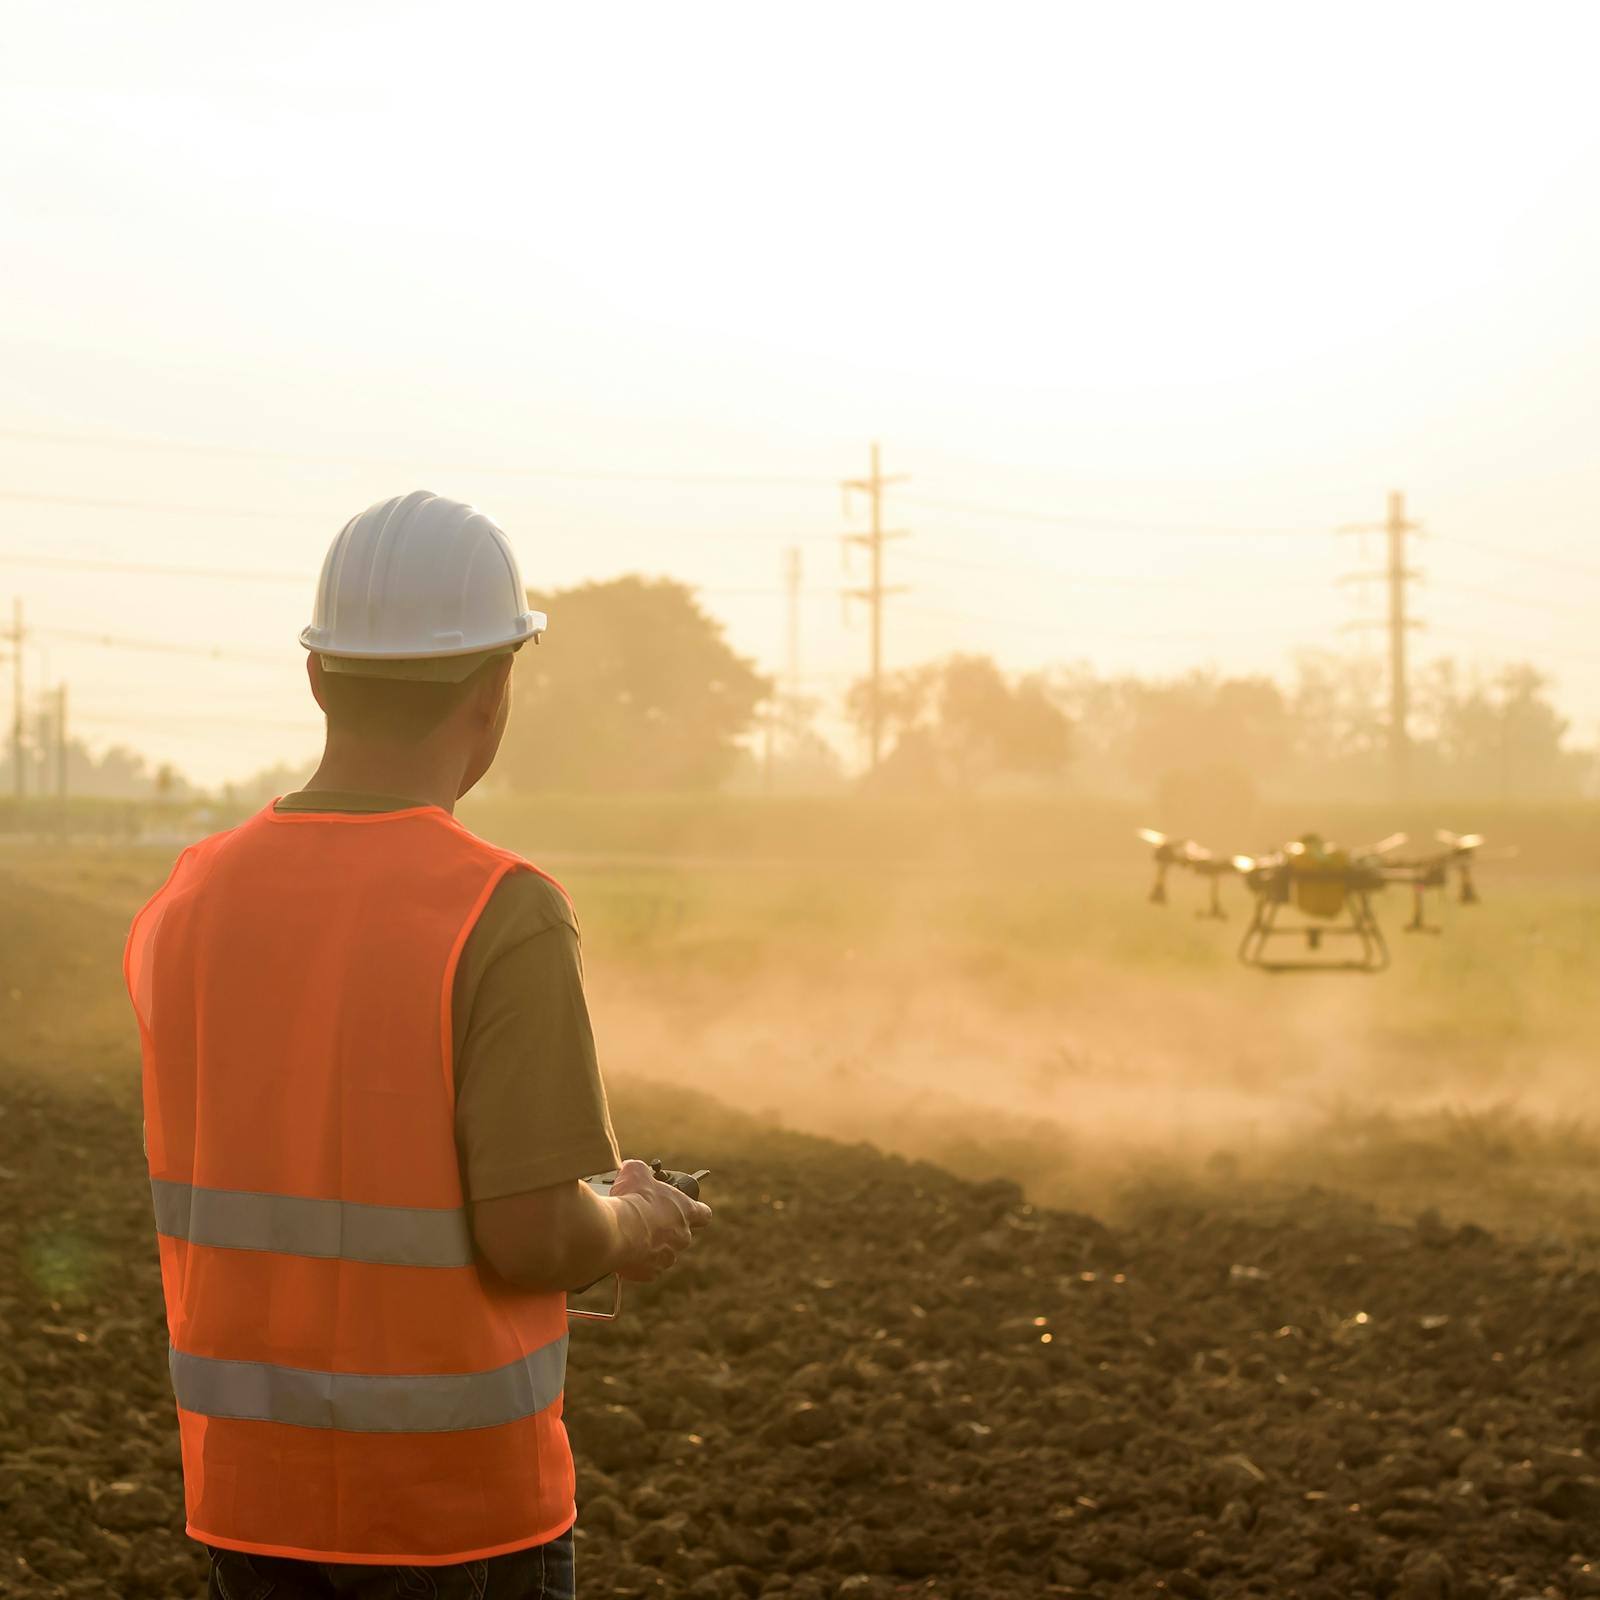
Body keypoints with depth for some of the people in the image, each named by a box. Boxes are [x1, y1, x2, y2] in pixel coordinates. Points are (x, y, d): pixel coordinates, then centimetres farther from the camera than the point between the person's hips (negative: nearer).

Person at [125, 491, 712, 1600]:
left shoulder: (190, 906, 0)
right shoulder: (508, 917, -18)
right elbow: (530, 1240, -21)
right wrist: (631, 1230, 2)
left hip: (248, 1475, 5)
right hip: (458, 1493, -5)